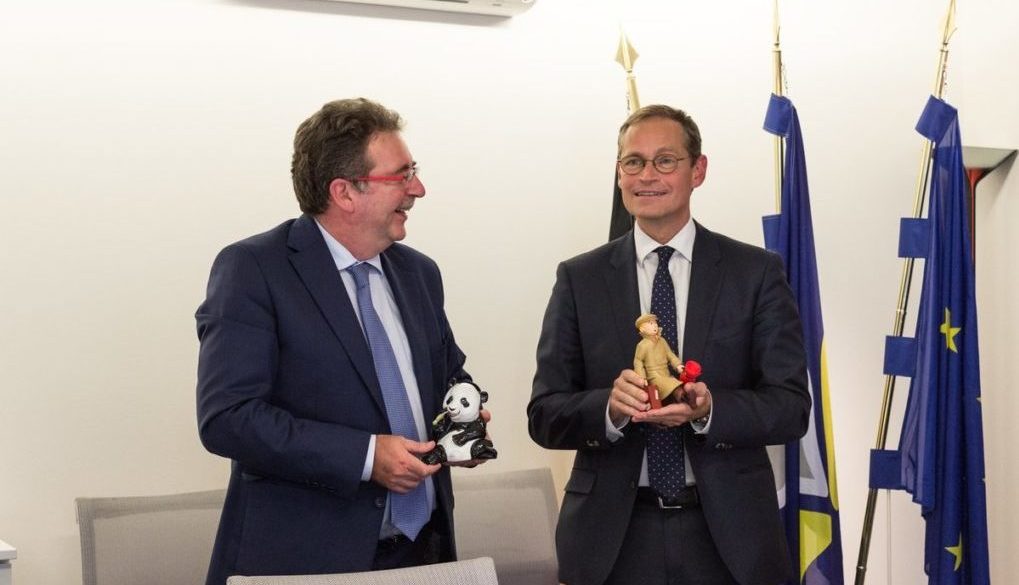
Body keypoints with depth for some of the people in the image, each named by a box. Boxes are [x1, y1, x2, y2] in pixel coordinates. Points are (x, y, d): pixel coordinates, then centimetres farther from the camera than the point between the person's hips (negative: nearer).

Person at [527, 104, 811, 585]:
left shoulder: (756, 273, -1)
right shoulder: (580, 279, 1)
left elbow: (792, 406, -5)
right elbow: (544, 415, -1)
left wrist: (710, 409, -22)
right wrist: (609, 406, -21)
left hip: (727, 534, 0)